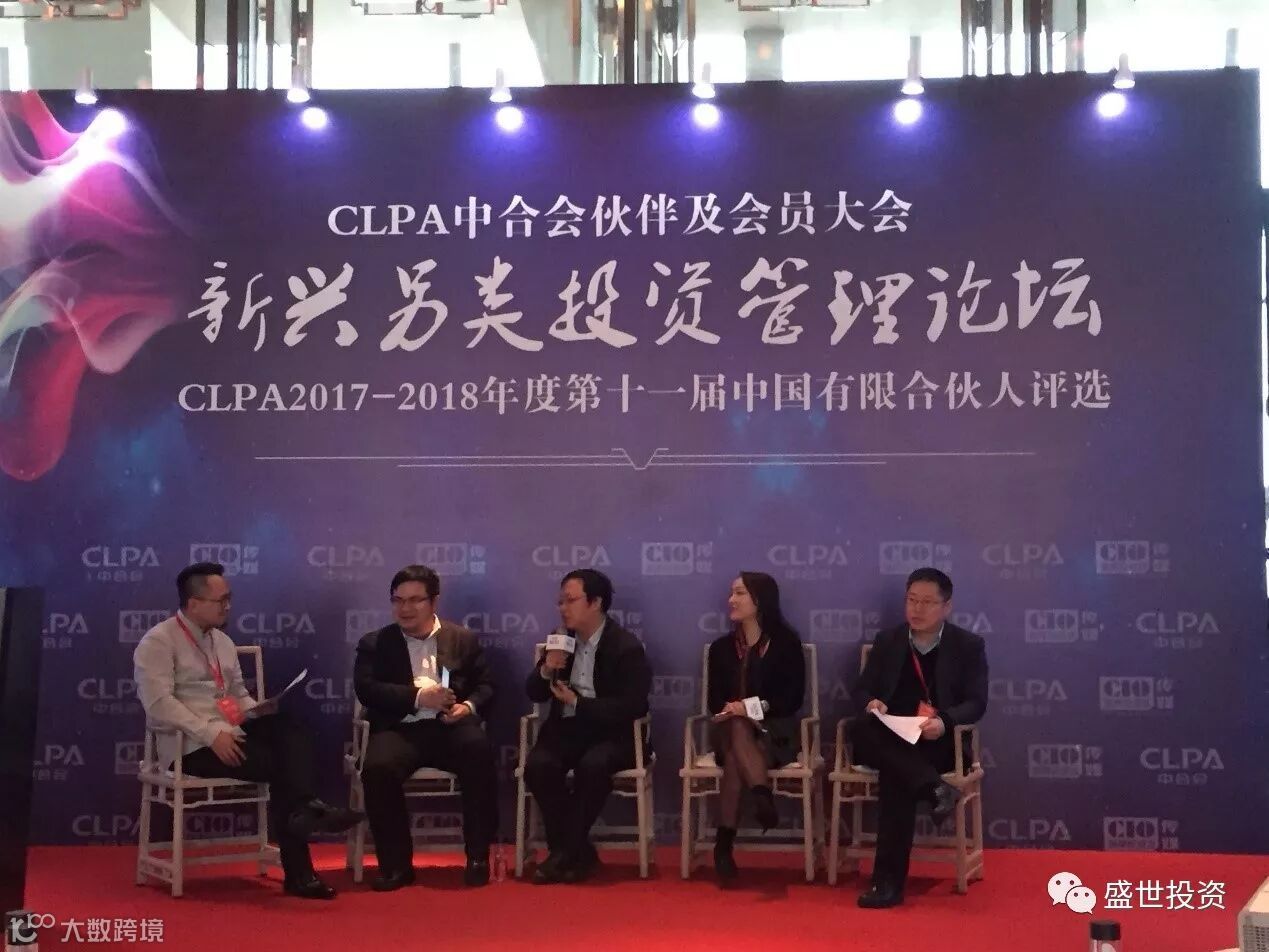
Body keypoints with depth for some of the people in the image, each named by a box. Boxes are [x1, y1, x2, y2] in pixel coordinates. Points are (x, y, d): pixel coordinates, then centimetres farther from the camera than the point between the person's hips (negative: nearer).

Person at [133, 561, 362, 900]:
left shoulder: (223, 642, 20)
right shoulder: (158, 642, -5)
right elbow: (159, 703, -17)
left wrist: (258, 710, 2)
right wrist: (210, 734, -25)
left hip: (233, 733, 7)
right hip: (192, 745, -7)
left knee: (291, 730, -25)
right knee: (278, 763, -25)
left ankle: (303, 808, -38)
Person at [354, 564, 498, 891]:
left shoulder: (464, 639, 17)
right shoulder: (374, 643, 13)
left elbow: (485, 686, 13)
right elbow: (366, 689, -3)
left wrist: (469, 706, -11)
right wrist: (417, 697, -15)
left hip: (450, 726, 0)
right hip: (400, 729, 0)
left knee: (480, 752, -33)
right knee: (377, 767, -33)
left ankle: (478, 857, -20)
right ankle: (396, 863, -17)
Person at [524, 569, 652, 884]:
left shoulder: (627, 647, -8)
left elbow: (632, 706, -16)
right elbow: (535, 694, 12)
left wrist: (578, 703, -19)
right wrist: (546, 670, -11)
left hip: (610, 732, -5)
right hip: (566, 728, 5)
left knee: (592, 765, -36)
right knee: (538, 765, -26)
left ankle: (568, 849, -18)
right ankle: (577, 851, -14)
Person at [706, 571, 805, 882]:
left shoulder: (786, 643, 1)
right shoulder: (722, 647, 12)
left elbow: (793, 699, -6)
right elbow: (715, 700, 9)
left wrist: (754, 708, -20)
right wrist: (732, 710, -15)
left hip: (775, 731, -2)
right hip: (730, 729, 2)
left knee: (735, 758, -34)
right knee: (736, 728, -36)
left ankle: (725, 843, -41)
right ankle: (762, 796, -48)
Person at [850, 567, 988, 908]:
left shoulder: (969, 645, 5)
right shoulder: (887, 641, 14)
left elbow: (976, 703, -3)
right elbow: (862, 689, 13)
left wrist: (944, 721, -24)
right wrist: (871, 703, -13)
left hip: (940, 742, -3)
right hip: (891, 740, 3)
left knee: (895, 773, -37)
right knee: (861, 729, -34)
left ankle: (889, 880, -39)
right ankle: (934, 788, -42)